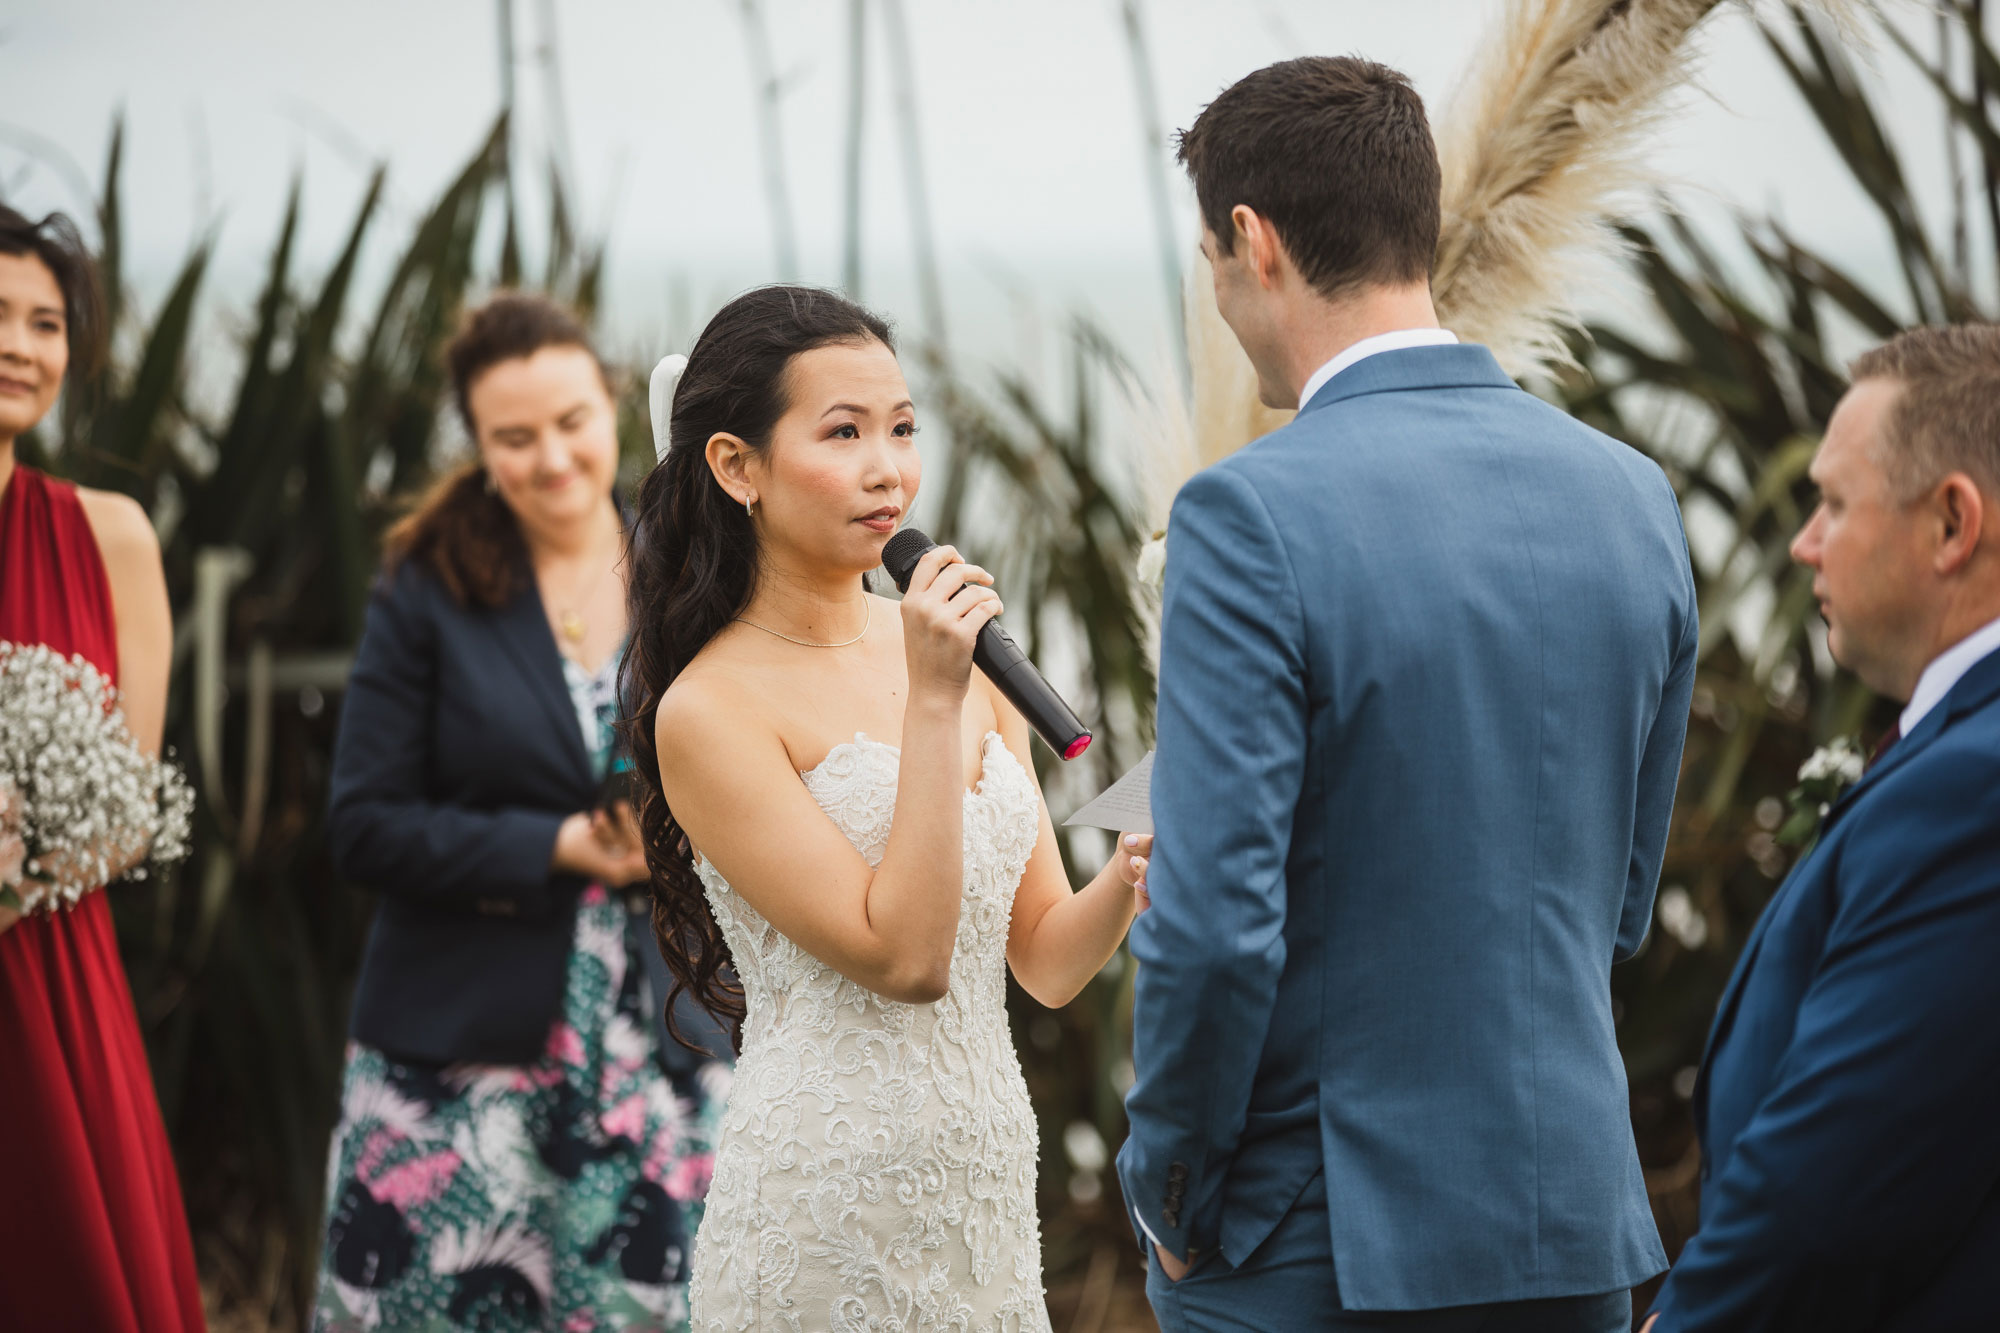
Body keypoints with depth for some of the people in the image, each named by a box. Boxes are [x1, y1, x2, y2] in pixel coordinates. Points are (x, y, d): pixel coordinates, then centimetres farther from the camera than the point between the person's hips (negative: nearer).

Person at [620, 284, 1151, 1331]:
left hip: (991, 1195, 6)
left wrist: (1133, 872, -11)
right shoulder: (711, 709, -11)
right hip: (831, 1208, -6)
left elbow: (1045, 961, 8)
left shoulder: (948, 646, 7)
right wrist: (933, 704, -18)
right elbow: (904, 957, -17)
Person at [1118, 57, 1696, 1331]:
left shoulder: (1256, 516, -16)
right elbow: (1623, 899, 10)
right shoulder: (1634, 497, 3)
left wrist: (1171, 1186, -5)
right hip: (1576, 1225, 6)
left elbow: (1217, 921, -19)